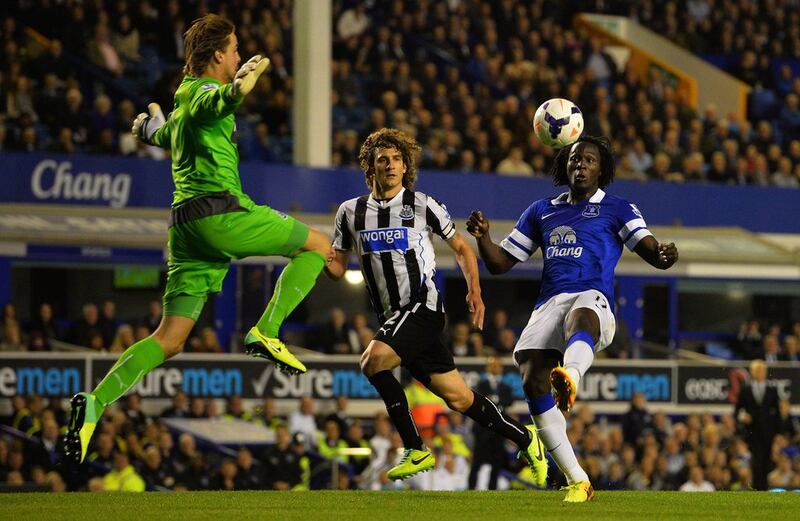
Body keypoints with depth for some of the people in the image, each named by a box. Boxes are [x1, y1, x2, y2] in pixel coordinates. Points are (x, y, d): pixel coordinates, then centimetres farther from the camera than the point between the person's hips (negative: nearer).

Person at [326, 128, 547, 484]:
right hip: (392, 318, 5)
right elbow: (337, 268, 14)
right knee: (458, 398, 4)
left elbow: (461, 248, 8)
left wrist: (474, 292, -4)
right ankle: (523, 438, 23)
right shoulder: (351, 212, 9)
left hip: (423, 305, -5)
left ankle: (415, 449, -17)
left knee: (373, 359, -28)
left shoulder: (422, 205, -1)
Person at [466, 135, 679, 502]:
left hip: (592, 299, -4)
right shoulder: (542, 211, 27)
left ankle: (570, 379, -79)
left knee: (581, 319, -42)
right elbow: (500, 263, 27)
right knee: (533, 383, -19)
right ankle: (577, 481, -12)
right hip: (548, 304, 4)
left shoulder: (617, 210, 16)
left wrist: (663, 255, -22)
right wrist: (482, 237, 6)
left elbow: (651, 252, 4)